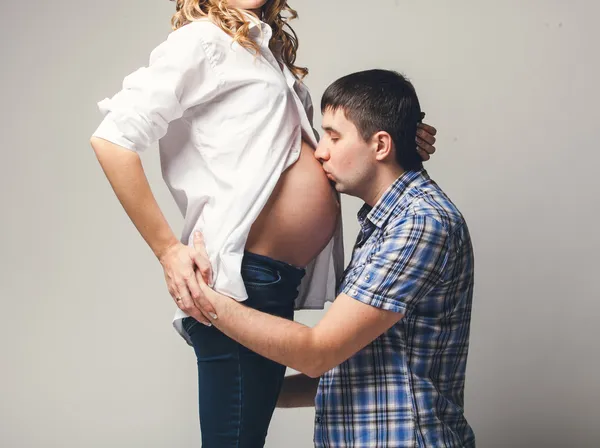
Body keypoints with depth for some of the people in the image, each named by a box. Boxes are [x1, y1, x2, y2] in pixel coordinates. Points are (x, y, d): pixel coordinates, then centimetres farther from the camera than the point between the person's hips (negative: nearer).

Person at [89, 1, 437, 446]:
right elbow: (112, 139, -14)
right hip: (242, 280, -9)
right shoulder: (205, 38, -4)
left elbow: (308, 163, 18)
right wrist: (168, 249, -18)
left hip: (280, 284, 9)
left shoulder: (268, 49, 20)